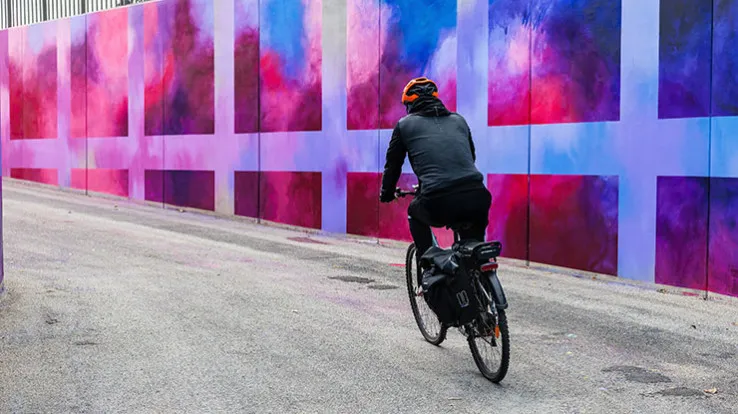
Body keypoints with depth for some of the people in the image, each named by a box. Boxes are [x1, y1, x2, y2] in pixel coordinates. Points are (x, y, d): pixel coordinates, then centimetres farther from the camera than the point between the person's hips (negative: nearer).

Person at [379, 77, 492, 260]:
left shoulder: (405, 124, 16)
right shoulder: (458, 120, 25)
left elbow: (393, 164, 24)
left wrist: (386, 194, 41)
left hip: (438, 205, -3)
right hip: (477, 200, 3)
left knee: (415, 212, 32)